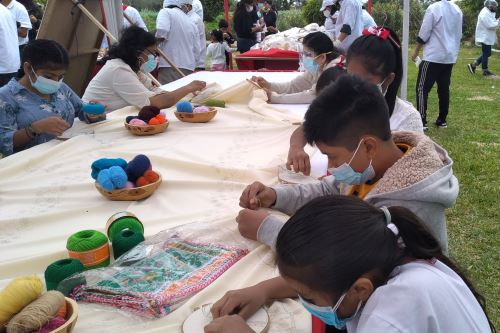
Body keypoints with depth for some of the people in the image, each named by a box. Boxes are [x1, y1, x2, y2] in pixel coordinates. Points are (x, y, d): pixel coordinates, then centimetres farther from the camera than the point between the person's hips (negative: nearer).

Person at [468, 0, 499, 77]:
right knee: (485, 54, 0)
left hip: (487, 38, 11)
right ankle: (485, 71, 9)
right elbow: (491, 25, -24)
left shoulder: (488, 13, 15)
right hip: (485, 38, -11)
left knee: (487, 53, 15)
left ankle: (473, 65, 17)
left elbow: (492, 24, 19)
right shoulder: (485, 13, -19)